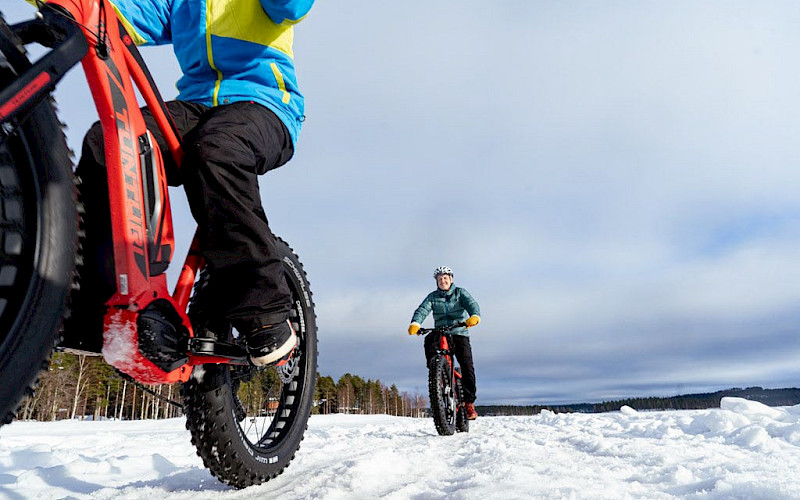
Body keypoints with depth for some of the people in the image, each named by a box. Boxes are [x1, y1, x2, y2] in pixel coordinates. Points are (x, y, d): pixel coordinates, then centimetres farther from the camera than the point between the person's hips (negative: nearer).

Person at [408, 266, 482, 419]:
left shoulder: (460, 293, 5)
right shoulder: (433, 296, 8)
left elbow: (471, 303, -14)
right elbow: (422, 310, -9)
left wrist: (474, 316, -38)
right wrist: (415, 323, -30)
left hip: (460, 333, -1)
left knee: (467, 364, -16)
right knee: (429, 340, -33)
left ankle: (469, 402, -7)